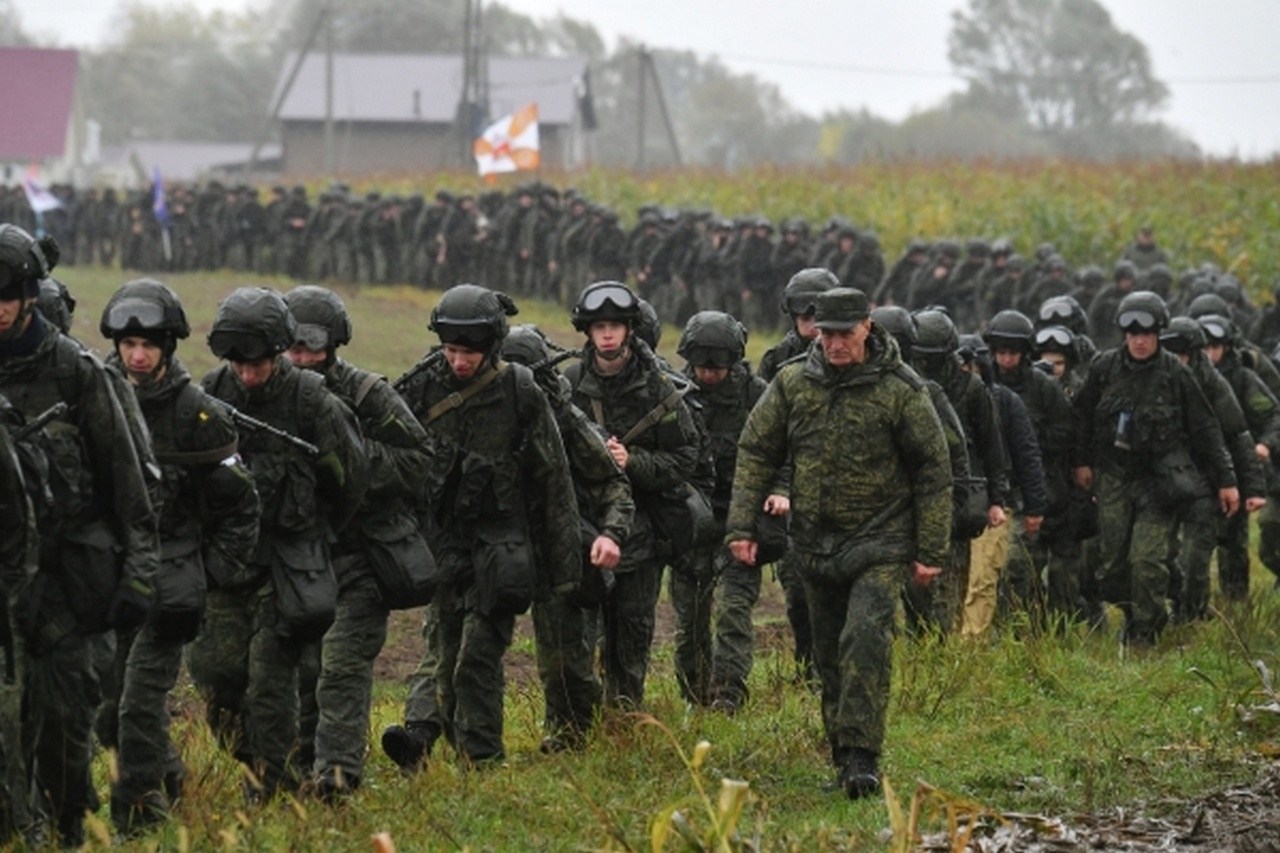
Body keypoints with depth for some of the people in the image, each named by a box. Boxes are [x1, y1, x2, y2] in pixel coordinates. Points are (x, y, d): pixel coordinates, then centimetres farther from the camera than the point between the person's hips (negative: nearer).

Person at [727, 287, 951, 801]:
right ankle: (843, 758, 21)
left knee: (865, 639, -20)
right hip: (816, 546, 4)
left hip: (880, 544, -4)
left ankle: (861, 758, -21)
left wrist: (930, 551, -4)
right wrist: (741, 525, -3)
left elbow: (933, 470, -2)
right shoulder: (793, 384, 2)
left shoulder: (899, 389, -7)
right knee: (829, 656, 10)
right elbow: (756, 453, 7)